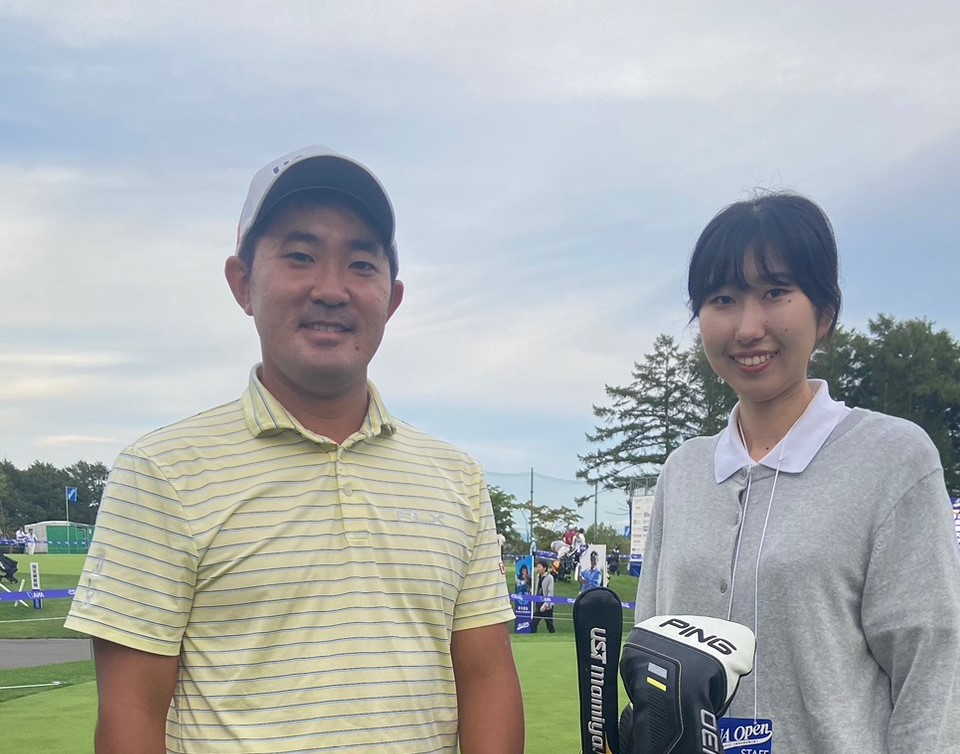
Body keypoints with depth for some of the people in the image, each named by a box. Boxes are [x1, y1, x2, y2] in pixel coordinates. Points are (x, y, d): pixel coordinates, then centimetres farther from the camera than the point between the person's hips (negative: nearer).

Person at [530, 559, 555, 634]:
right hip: (539, 604, 6)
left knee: (549, 625, 5)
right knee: (533, 623, -1)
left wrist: (545, 605, -22)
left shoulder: (549, 577, -13)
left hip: (547, 606, -6)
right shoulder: (538, 576, 7)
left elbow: (550, 593, -17)